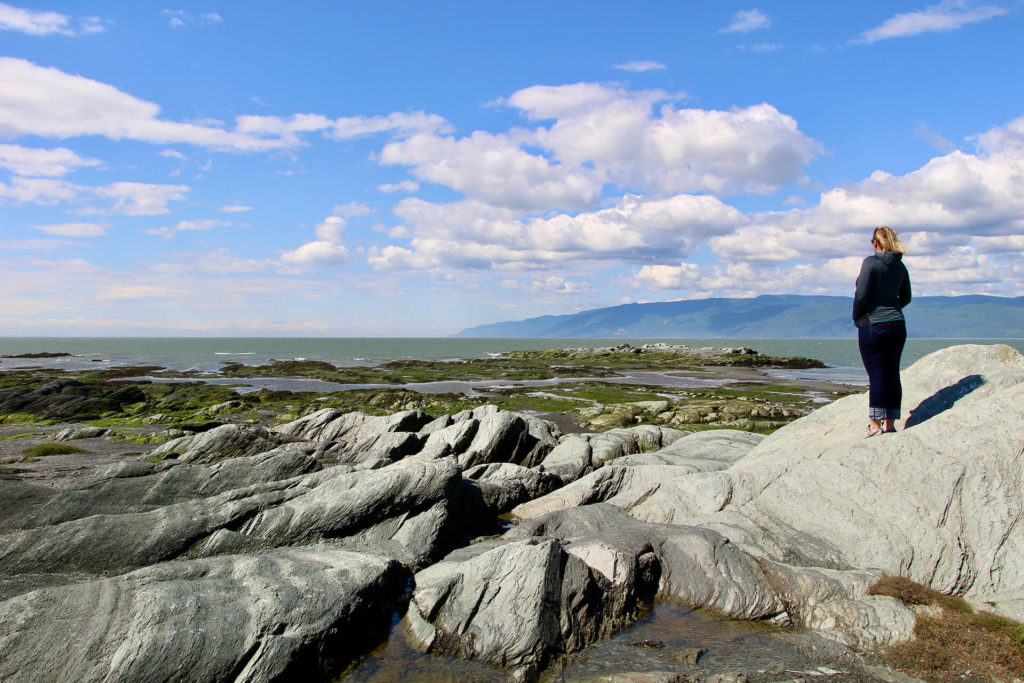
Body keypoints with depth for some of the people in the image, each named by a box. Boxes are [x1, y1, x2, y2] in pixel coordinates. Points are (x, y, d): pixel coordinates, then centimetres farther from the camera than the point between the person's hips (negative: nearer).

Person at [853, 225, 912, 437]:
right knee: (893, 374, 9)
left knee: (877, 376, -4)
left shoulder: (871, 262, -11)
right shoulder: (900, 266, 8)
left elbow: (861, 295, -15)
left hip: (872, 326, -6)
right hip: (897, 324, 6)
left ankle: (875, 423, -1)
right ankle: (890, 423, 14)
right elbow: (906, 298, 15)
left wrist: (856, 317, -1)